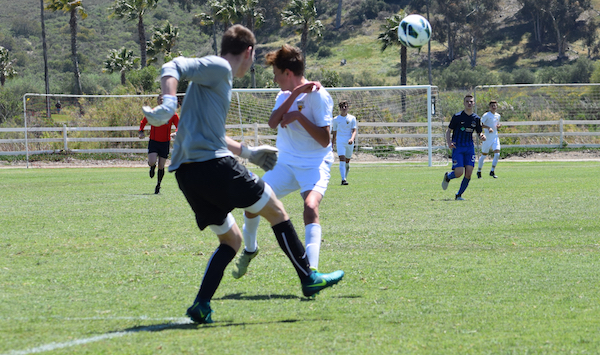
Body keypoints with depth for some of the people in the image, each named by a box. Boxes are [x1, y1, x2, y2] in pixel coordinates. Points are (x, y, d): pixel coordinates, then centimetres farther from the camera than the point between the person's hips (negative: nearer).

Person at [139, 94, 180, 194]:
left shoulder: (172, 115, -4)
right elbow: (143, 122, 13)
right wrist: (141, 132, -4)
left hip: (165, 142, 0)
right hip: (153, 141, 0)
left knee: (161, 166, 2)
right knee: (152, 162, -20)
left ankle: (158, 185, 21)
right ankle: (152, 167, 18)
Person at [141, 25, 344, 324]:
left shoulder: (217, 75, 26)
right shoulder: (218, 68, -2)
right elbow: (173, 68, -17)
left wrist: (247, 152, 45)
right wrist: (168, 104, -33)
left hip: (186, 173, 9)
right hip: (213, 164, -9)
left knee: (231, 240, 16)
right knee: (277, 212, 7)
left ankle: (201, 305, 0)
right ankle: (308, 279, 13)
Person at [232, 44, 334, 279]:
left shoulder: (317, 95, -12)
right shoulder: (285, 95, 8)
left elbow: (324, 140, -17)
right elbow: (273, 123, -13)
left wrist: (298, 116, -21)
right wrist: (295, 94, -19)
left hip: (315, 164, -7)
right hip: (286, 163, 7)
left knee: (311, 206, -32)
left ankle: (311, 270, -41)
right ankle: (249, 249, 31)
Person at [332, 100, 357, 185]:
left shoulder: (352, 118, 6)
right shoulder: (336, 119, 7)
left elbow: (354, 130, -2)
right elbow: (334, 132, 15)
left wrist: (352, 139, -21)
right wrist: (333, 142, 17)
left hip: (349, 143, 1)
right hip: (340, 142, -1)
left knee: (347, 161, 10)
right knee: (342, 160, -17)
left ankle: (345, 177, 30)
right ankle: (343, 179, -24)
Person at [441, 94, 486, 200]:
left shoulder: (476, 118, 7)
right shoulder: (457, 116, -4)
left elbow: (479, 132, 15)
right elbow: (448, 131, 2)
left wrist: (482, 136, -10)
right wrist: (449, 142, -15)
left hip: (470, 148, 4)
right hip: (457, 147, -4)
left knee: (468, 173, -9)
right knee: (459, 173, -14)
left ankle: (459, 195, 8)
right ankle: (447, 177, 22)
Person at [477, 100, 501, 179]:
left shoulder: (498, 116, 11)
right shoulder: (486, 115, -8)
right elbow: (480, 124, -13)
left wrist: (499, 126, 2)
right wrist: (488, 127, -26)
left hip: (495, 138, 5)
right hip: (487, 138, -5)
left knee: (497, 154, -13)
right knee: (484, 155, 4)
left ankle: (492, 171, -3)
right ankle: (479, 171, 21)